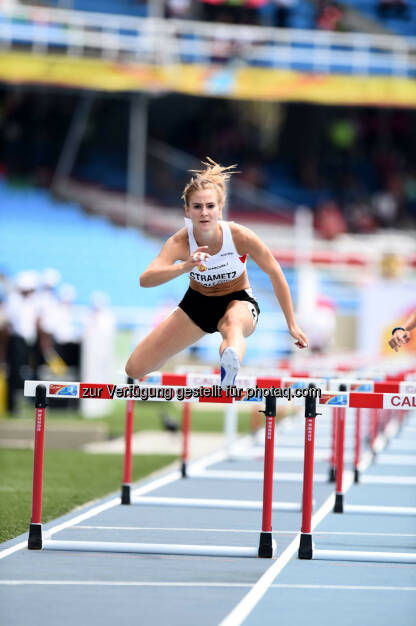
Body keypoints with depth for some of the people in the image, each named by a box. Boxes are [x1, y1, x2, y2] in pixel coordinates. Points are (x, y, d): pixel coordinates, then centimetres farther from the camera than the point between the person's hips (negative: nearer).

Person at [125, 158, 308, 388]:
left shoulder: (240, 237, -24)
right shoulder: (180, 242, -24)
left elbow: (275, 274, -9)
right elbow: (145, 279, -39)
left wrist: (292, 324, -4)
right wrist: (184, 267, -57)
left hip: (238, 302, -3)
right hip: (197, 303, 3)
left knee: (233, 322, -44)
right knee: (135, 369, -4)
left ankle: (229, 367, -78)